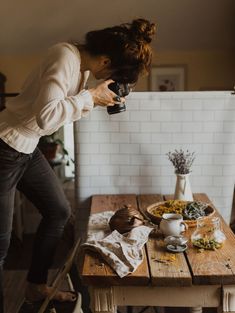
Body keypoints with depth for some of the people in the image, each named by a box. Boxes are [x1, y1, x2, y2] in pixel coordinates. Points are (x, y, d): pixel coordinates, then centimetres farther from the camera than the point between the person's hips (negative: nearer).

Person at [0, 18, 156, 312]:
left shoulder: (81, 63, 5)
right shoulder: (65, 57, -23)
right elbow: (46, 116, -32)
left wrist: (98, 97, -3)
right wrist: (91, 96, -23)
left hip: (28, 149, 9)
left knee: (58, 211, 15)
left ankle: (35, 287, 32)